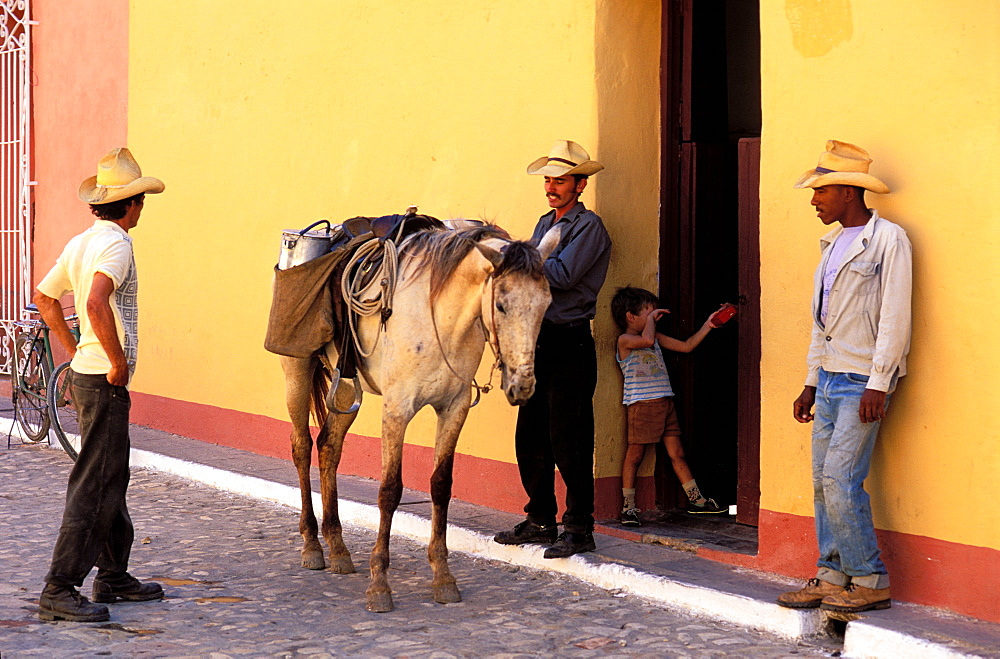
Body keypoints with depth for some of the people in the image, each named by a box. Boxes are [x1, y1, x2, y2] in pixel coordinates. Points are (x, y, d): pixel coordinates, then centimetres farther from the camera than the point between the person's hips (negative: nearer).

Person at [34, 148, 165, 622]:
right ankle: (60, 589, -8)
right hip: (105, 381, -10)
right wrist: (118, 361, -22)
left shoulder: (80, 244, 12)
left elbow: (44, 296, 23)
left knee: (112, 476, 17)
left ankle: (113, 575, 25)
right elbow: (96, 304, -32)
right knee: (93, 483, -8)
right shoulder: (116, 244, -16)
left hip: (87, 372, 10)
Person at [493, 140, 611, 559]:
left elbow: (561, 275, -20)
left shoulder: (589, 226, -8)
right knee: (530, 438, 11)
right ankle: (540, 521, 22)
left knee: (568, 441, -6)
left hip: (570, 343, -8)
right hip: (538, 340, 9)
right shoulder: (546, 223, 18)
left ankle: (579, 530, 0)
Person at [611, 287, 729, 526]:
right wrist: (651, 319, -9)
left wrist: (707, 326, 15)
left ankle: (695, 499, 16)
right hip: (642, 404, -7)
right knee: (635, 454, 0)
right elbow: (647, 340, -28)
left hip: (665, 402, 7)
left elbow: (686, 346, 22)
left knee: (677, 453, 11)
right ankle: (628, 507, 6)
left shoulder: (657, 337, 18)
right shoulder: (625, 340, -7)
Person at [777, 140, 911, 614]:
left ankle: (870, 581, -3)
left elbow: (895, 318, -14)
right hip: (830, 379, 8)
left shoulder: (887, 240, -8)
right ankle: (832, 577, 13)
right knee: (823, 481, 6)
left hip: (863, 381, -8)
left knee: (841, 480, -13)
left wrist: (878, 385, -19)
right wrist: (811, 383, 19)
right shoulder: (834, 244, 17)